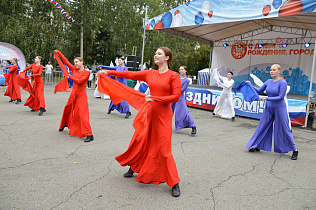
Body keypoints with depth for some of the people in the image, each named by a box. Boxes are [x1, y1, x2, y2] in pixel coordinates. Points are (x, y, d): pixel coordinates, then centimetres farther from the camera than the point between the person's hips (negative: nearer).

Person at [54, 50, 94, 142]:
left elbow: (79, 81, -19)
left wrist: (70, 76, -8)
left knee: (82, 114, -14)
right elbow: (66, 61, 11)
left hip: (81, 95, -7)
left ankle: (89, 135, -14)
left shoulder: (86, 73, -9)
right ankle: (64, 124, 50)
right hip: (73, 94, 7)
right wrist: (58, 53, 11)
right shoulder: (74, 70, 7)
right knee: (67, 109, 22)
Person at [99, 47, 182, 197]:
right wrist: (109, 72, 7)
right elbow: (130, 75, 9)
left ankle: (174, 183, 7)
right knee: (140, 141, 14)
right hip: (148, 112, 5)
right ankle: (133, 168, 40)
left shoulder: (173, 76, -4)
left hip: (163, 115, -5)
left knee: (163, 149, -6)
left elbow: (176, 96, -11)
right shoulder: (150, 74, 9)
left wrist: (155, 99, -17)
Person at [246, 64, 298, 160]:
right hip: (268, 108, 6)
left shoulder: (283, 83, -14)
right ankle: (256, 146, 22)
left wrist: (267, 98, -26)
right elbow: (259, 90, 10)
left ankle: (294, 150, 17)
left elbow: (280, 97, -19)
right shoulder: (268, 82, 3)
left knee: (284, 129, 1)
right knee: (262, 127, 9)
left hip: (279, 109, -6)